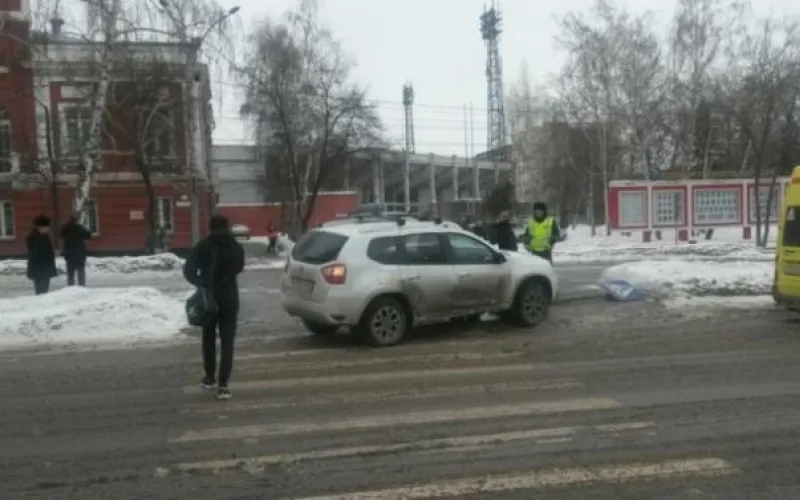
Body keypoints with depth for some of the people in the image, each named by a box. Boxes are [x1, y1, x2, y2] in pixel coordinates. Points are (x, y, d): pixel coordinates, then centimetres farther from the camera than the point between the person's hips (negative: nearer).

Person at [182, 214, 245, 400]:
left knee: (208, 338, 19)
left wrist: (201, 283, 2)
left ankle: (210, 378, 28)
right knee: (227, 341, 1)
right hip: (229, 299, 0)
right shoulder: (237, 248, -1)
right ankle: (223, 385, -6)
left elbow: (188, 271, -10)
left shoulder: (203, 247, -7)